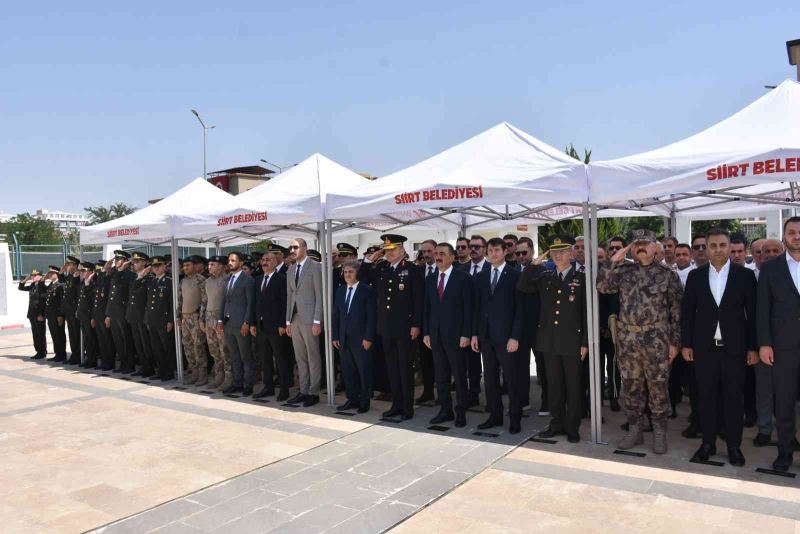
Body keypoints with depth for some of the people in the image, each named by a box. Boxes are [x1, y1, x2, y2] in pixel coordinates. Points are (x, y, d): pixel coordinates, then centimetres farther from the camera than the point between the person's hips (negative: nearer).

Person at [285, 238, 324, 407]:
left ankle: (313, 393, 8)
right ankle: (303, 391, 20)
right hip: (294, 318, 7)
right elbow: (289, 296, 17)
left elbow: (319, 295, -10)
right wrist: (288, 321, 12)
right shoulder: (290, 270, 15)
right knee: (300, 358, 12)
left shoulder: (315, 267, -6)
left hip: (309, 318, -7)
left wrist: (317, 321, -15)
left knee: (313, 357, 0)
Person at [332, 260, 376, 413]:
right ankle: (352, 399, 19)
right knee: (348, 371, 8)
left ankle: (364, 402, 12)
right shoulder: (340, 291, 13)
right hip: (344, 339, 5)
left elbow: (371, 316, -8)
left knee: (364, 372, 2)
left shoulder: (367, 291, -4)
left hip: (361, 339, -5)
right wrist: (335, 336, 8)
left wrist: (368, 338, -14)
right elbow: (336, 315, 14)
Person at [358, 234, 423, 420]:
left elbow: (418, 300, -9)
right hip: (386, 327, 5)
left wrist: (416, 325, -14)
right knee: (392, 368, 11)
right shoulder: (381, 269, 10)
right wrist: (370, 260, 4)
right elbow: (361, 277, 16)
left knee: (406, 368, 2)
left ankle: (408, 407, 11)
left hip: (404, 327, -5)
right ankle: (396, 405, 21)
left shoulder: (413, 270, -6)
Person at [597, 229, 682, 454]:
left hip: (656, 339, -3)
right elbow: (601, 286, -4)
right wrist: (613, 261, -7)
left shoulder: (667, 274, -2)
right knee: (631, 385, 11)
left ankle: (659, 433, 20)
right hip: (627, 337, 3)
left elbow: (676, 310, -1)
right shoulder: (624, 271, 7)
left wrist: (674, 342, -4)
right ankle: (634, 430, 24)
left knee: (658, 387, 5)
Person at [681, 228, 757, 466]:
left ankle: (734, 445, 20)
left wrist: (753, 347, -2)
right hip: (704, 348, 1)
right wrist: (686, 344, 1)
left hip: (734, 348, -1)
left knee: (734, 398, 7)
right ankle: (708, 443, 19)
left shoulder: (745, 275, 0)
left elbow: (753, 313, 0)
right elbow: (687, 311, 5)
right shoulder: (696, 275, 4)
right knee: (707, 397, 8)